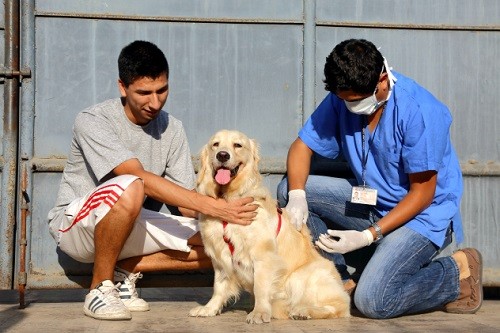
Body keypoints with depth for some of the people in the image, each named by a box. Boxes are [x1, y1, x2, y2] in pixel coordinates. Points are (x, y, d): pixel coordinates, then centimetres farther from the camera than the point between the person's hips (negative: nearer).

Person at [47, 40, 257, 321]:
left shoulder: (172, 128, -3)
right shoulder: (93, 122, -21)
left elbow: (186, 202, -5)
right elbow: (141, 179, -34)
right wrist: (212, 206, -40)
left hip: (129, 228, 6)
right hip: (76, 224, -6)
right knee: (128, 188, -39)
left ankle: (125, 270, -4)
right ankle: (100, 288, -19)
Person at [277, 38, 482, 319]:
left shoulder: (420, 111, -25)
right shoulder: (341, 101, -7)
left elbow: (423, 192, -20)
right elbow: (303, 146, 0)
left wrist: (368, 236, -25)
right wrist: (297, 196, -22)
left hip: (424, 213, -7)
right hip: (371, 202, 7)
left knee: (372, 301, -25)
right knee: (288, 189, -8)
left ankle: (458, 272, 0)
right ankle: (341, 281, -2)